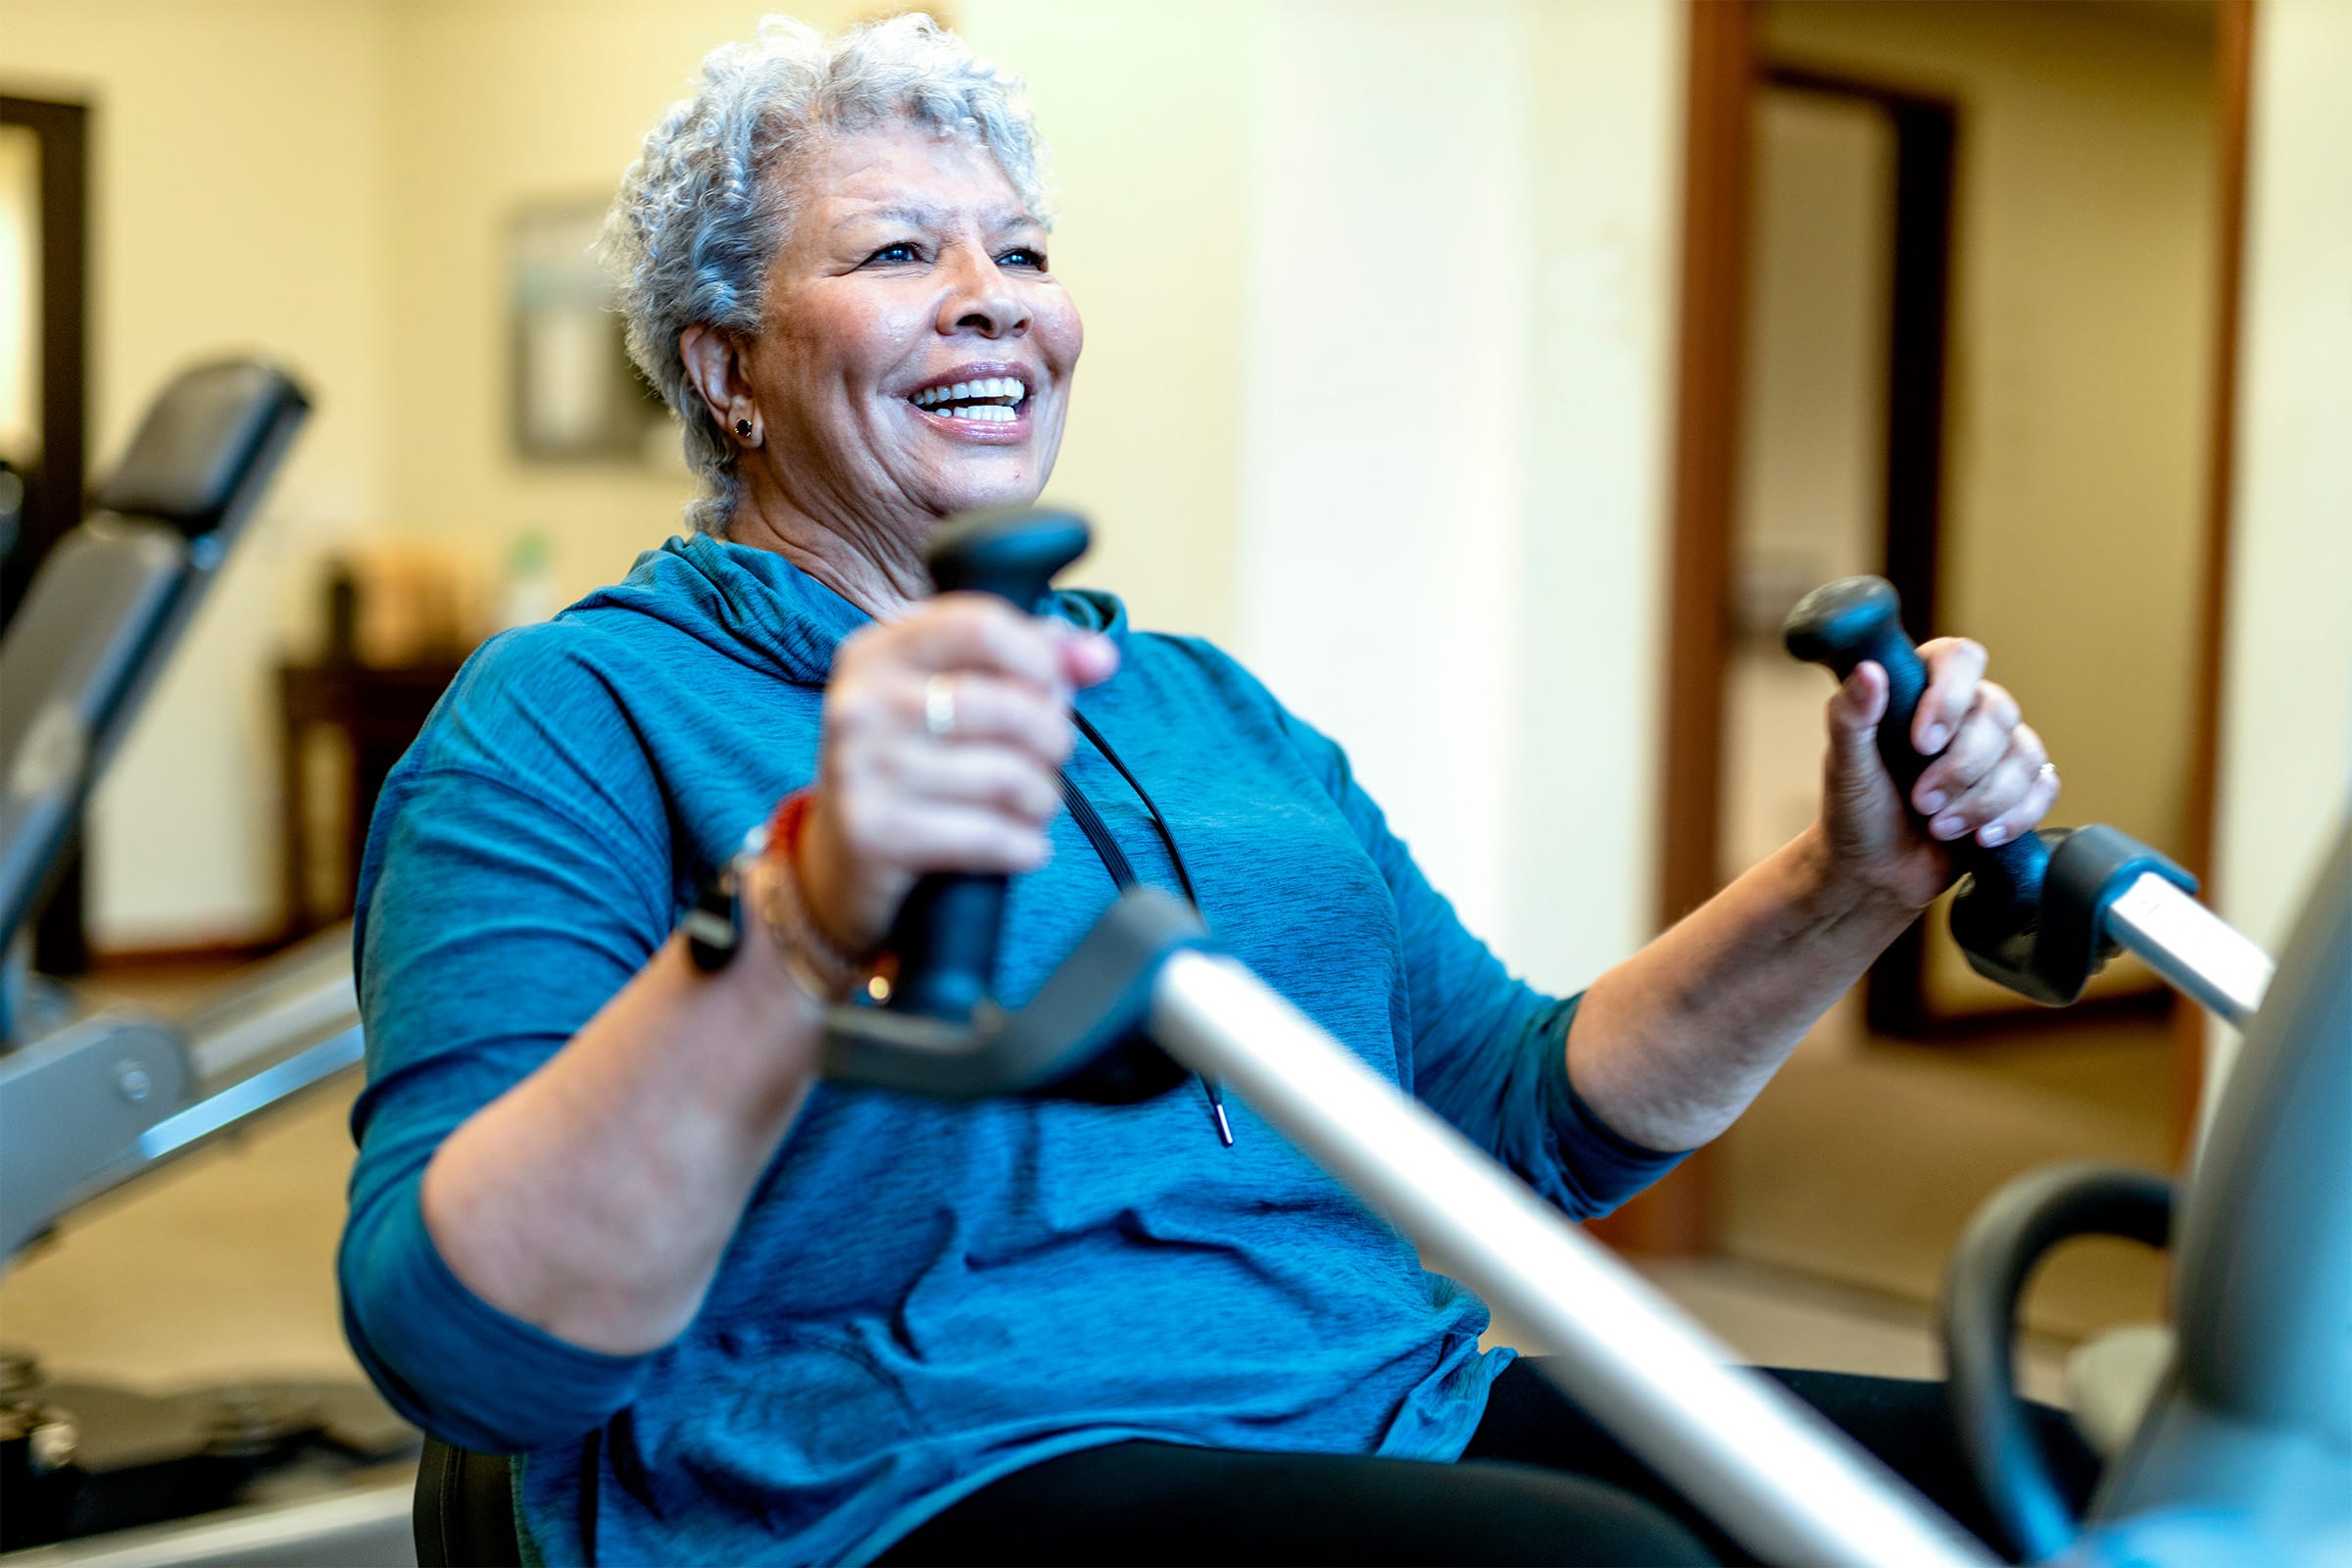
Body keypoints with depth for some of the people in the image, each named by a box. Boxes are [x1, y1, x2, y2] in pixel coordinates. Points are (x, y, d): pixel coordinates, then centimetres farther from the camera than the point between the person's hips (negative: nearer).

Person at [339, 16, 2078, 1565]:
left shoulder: (1211, 706, 22)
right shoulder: (579, 714, 1)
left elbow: (1521, 1110, 20)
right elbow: (461, 1351, -13)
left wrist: (1846, 889, 5)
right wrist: (796, 926, -30)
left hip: (1404, 1418, 6)